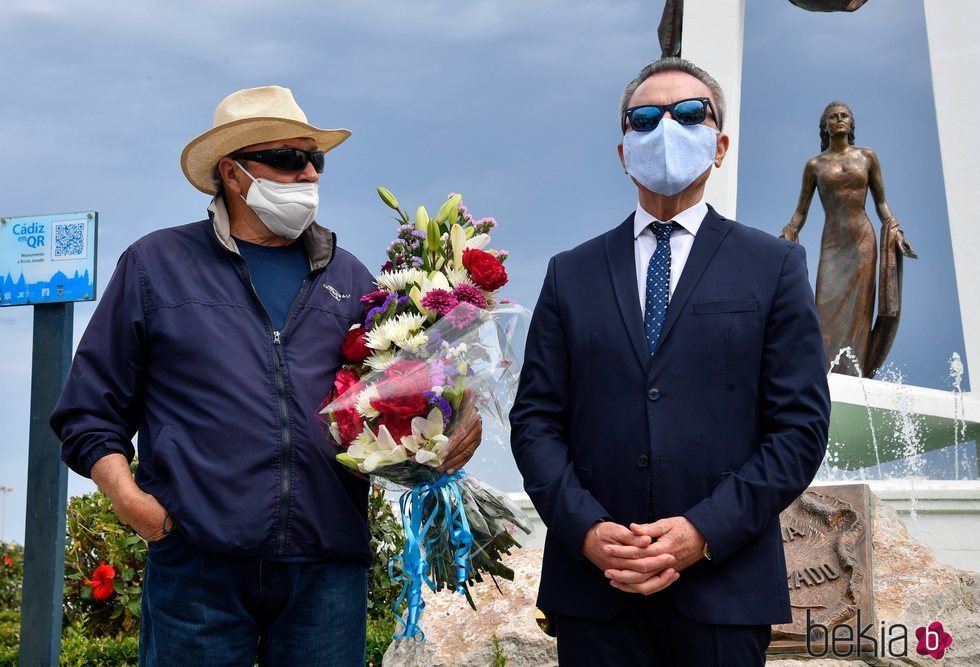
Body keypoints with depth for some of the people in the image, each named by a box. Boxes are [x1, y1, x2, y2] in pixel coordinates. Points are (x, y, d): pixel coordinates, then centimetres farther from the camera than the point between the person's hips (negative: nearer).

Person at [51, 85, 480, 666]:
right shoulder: (156, 264, 8)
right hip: (198, 567, -2)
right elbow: (89, 414, 9)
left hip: (328, 569, 2)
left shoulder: (350, 278, 15)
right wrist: (128, 497, -7)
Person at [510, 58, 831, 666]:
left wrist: (704, 531, -12)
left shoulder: (774, 266, 4)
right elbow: (535, 420, 5)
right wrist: (586, 529, -10)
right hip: (592, 585, 2)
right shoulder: (571, 274, 9)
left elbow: (802, 425, -2)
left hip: (723, 587, -1)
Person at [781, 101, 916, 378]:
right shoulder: (814, 165, 9)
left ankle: (855, 374, -3)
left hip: (863, 240, 0)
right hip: (831, 243, 0)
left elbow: (881, 202, 13)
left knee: (858, 309, -3)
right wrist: (788, 235, -5)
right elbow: (800, 211, 9)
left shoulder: (867, 156, 10)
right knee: (828, 308, -11)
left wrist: (894, 229, 0)